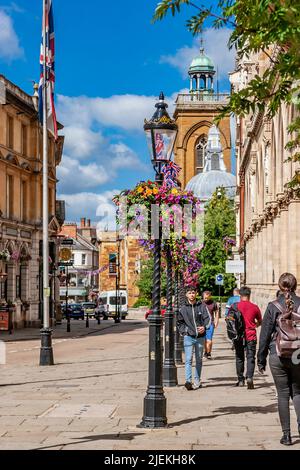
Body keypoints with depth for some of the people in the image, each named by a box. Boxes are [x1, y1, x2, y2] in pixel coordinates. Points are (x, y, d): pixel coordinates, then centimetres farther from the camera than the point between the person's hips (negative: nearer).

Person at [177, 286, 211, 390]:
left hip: (200, 337, 1)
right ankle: (188, 381, -19)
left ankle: (197, 381, 21)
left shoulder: (202, 306, 2)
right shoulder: (183, 309, 4)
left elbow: (208, 318, -3)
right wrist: (183, 331, 2)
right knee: (188, 360, -11)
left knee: (199, 360, 11)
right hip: (188, 337, -1)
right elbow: (179, 322, 15)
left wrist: (204, 327, -20)